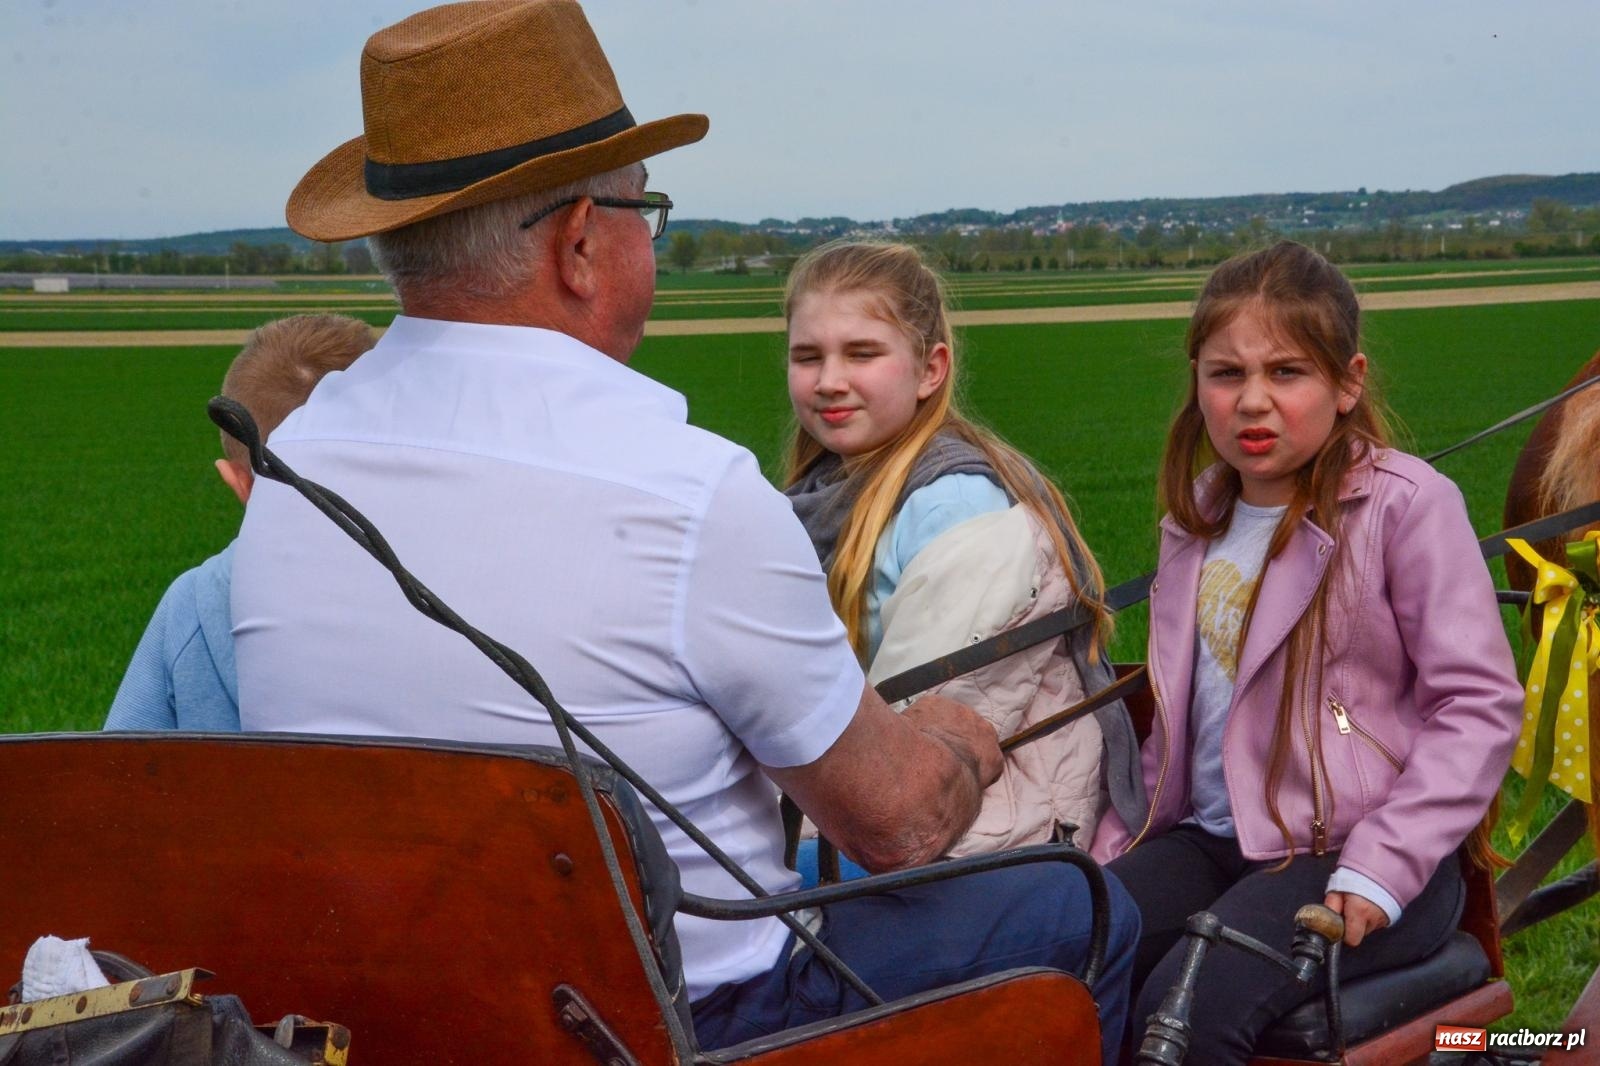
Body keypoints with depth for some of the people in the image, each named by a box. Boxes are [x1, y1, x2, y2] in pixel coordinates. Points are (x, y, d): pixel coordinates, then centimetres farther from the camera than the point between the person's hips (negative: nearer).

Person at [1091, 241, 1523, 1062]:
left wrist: (1381, 869, -19)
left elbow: (1482, 702, -11)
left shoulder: (1405, 503, -7)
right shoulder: (1195, 519, 13)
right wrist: (1120, 839, 10)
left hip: (1356, 849, -6)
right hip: (1211, 836, 6)